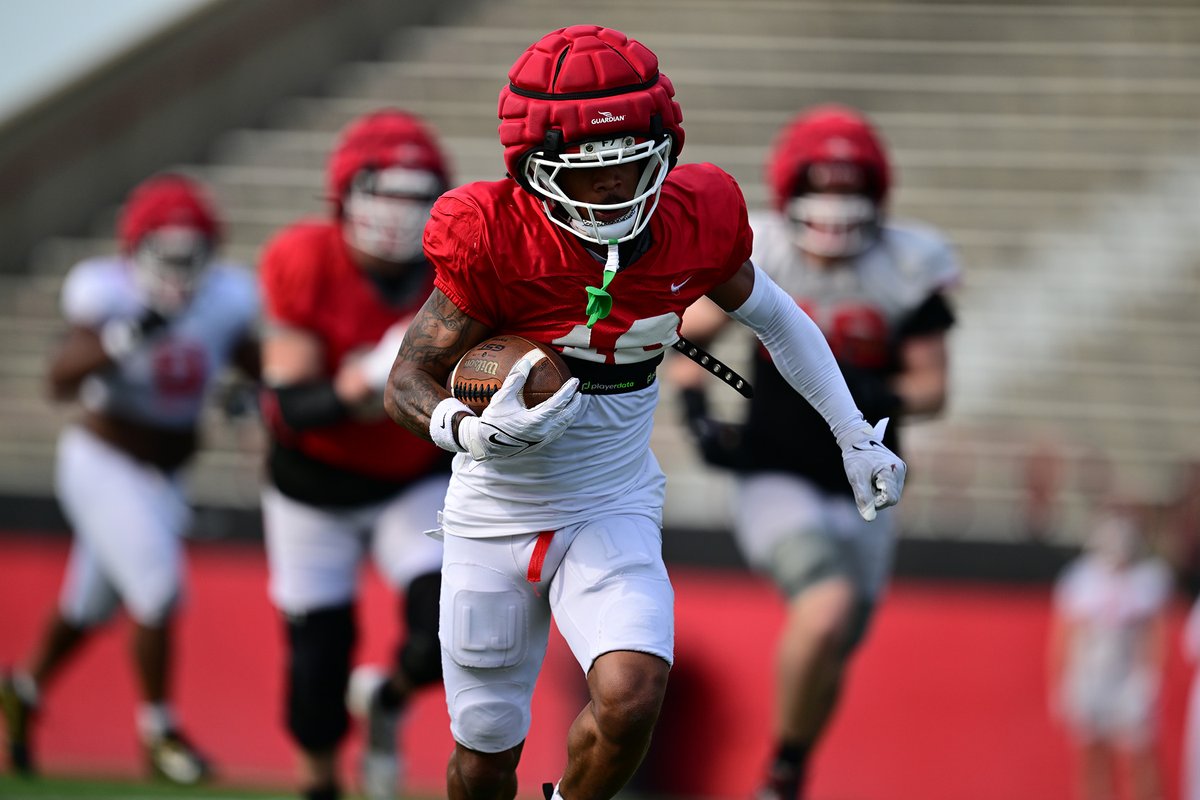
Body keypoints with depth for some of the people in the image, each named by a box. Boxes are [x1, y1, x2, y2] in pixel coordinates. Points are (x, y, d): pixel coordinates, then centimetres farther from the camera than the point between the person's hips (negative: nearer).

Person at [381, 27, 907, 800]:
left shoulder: (692, 223, -11)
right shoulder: (494, 239, -20)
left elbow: (772, 314, 10)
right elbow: (408, 383, -14)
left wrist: (856, 436, 12)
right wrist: (476, 433, -35)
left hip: (614, 511, 1)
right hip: (496, 516, -1)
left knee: (630, 697, -26)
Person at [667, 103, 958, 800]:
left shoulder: (906, 268, -7)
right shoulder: (757, 257, -8)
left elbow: (932, 387, -3)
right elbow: (689, 338, 7)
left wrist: (881, 395, -24)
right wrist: (698, 415, -9)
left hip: (861, 495, 3)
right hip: (776, 480, -3)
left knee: (830, 663, 11)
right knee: (828, 607, -28)